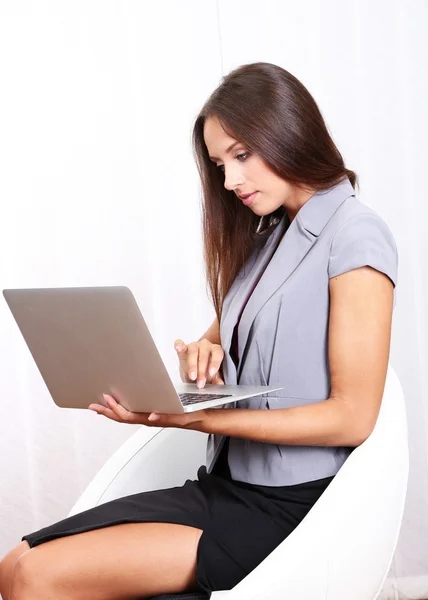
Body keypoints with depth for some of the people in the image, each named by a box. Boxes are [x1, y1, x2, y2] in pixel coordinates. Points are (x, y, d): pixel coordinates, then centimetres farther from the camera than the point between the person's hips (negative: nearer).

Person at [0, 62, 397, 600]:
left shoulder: (354, 234, -8)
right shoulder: (266, 236, 16)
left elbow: (353, 417, -14)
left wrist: (200, 419, -19)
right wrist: (205, 354, 1)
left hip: (292, 503, -7)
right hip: (227, 485, 7)